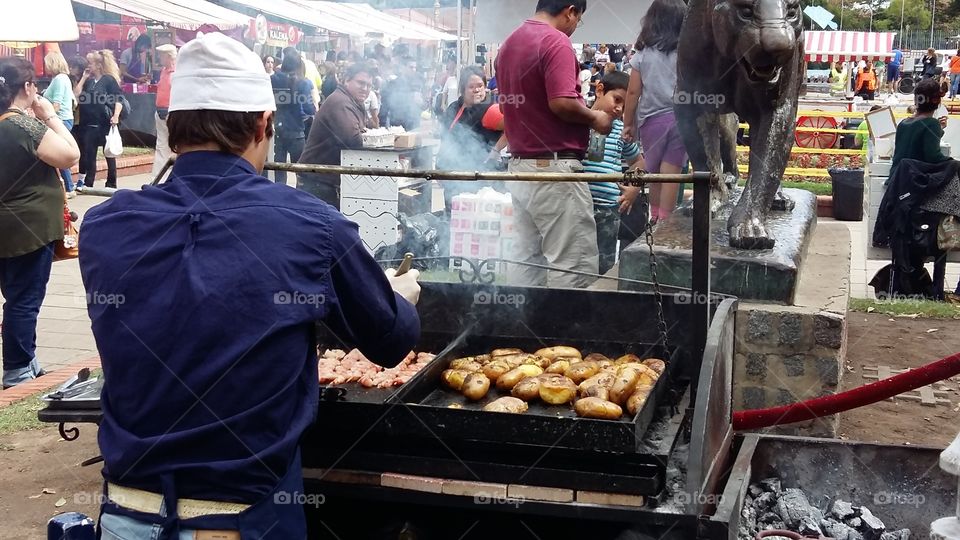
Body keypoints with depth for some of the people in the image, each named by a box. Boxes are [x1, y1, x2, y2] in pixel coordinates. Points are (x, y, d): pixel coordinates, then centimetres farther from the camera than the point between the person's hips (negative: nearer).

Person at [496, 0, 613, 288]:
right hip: (554, 167, -9)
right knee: (574, 265, -3)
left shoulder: (508, 44, 15)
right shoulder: (556, 41, -12)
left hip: (519, 165, 9)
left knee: (525, 260, 11)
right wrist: (595, 119, -5)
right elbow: (562, 103, -21)